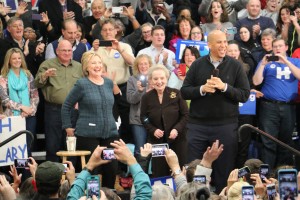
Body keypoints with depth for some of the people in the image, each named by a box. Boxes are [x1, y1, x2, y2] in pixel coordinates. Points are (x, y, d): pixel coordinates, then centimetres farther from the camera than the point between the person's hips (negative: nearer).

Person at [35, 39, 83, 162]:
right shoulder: (47, 64, 4)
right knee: (52, 145, -1)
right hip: (54, 109, -3)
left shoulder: (79, 67, 14)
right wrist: (44, 75, -23)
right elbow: (38, 84, -3)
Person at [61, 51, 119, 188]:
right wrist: (67, 127, 0)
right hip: (88, 135, -5)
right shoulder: (82, 85, -5)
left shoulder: (109, 83, 9)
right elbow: (66, 106, 1)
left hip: (110, 133, 5)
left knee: (112, 169, 2)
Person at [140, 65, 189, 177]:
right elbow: (143, 118, 7)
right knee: (159, 172, -2)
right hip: (157, 140, 1)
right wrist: (153, 130, -10)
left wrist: (177, 129, -15)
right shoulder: (147, 98, 1)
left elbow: (185, 114, 0)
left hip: (177, 139, 0)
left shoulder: (176, 94, -2)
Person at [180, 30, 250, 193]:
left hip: (226, 125, -1)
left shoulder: (235, 66, 1)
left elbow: (245, 95, -3)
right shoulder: (197, 65, 4)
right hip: (197, 124, 1)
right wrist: (202, 89, -13)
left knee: (224, 170, 5)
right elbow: (184, 92, 3)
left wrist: (224, 87, -16)